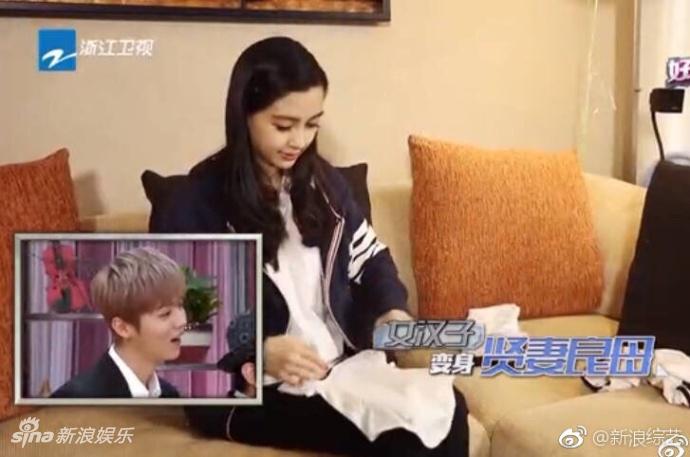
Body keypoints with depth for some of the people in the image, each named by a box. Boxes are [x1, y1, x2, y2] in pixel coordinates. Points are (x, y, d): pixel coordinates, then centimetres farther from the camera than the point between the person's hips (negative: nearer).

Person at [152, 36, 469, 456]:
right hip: (248, 392, -5)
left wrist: (391, 310, -2)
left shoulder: (322, 181, 9)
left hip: (343, 370, 6)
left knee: (447, 406, -22)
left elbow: (370, 257, 19)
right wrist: (258, 352, -22)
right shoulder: (194, 205, -8)